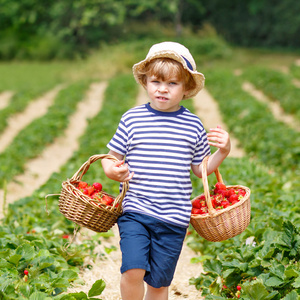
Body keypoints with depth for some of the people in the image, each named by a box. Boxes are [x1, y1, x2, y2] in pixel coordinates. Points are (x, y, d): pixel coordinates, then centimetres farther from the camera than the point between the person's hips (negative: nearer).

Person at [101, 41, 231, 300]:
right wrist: (111, 170, -15)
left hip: (174, 219, 2)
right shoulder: (132, 119, -1)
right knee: (133, 270, -20)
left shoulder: (193, 126, 3)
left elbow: (199, 169, 12)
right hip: (135, 212, -1)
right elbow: (112, 156, 6)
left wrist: (223, 152, -3)